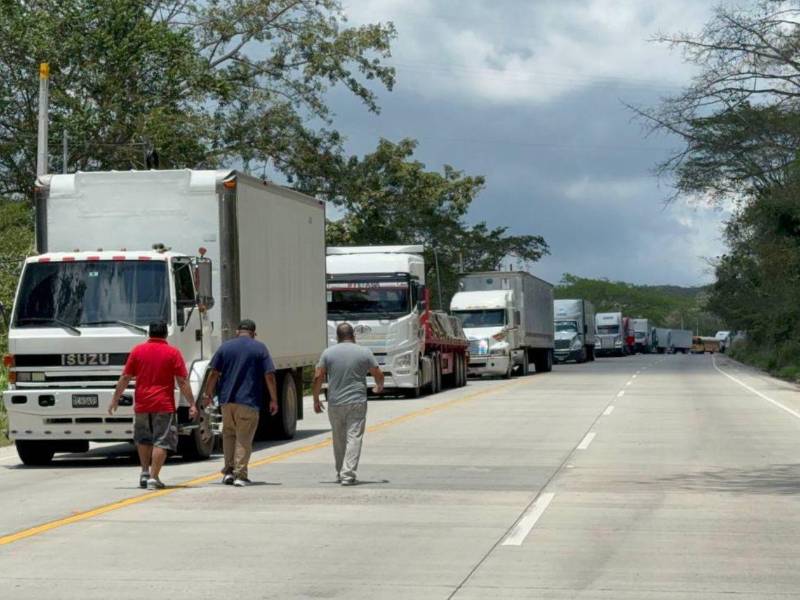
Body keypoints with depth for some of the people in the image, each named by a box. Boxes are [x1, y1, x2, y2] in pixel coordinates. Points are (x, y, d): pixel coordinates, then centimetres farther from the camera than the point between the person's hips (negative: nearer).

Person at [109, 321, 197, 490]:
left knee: (143, 439, 21)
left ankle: (144, 472, 23)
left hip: (141, 404, 3)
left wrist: (115, 398, 13)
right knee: (161, 442, -1)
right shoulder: (173, 352, -1)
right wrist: (192, 403, -1)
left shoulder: (137, 351, 4)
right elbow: (182, 381, -4)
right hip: (164, 405, -3)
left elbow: (125, 378, 4)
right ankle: (154, 477, -8)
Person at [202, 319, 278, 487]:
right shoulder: (260, 348, 1)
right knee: (244, 438, 2)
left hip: (227, 399, 3)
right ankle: (240, 475, -1)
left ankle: (228, 471, 14)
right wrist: (273, 400, 1)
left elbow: (214, 374, 5)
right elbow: (269, 376, -4)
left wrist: (208, 394, 15)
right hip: (249, 401, -3)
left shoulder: (225, 347, 7)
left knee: (229, 434, 18)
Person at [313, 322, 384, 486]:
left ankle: (340, 473, 26)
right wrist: (379, 387, 28)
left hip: (335, 404, 2)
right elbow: (378, 374, 6)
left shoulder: (328, 353, 2)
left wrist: (316, 400, 10)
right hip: (357, 403, -2)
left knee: (339, 440, 15)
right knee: (354, 438, -4)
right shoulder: (364, 352, 0)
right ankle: (348, 474, -15)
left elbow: (318, 377, 0)